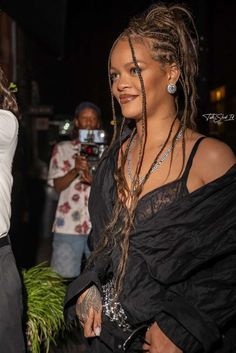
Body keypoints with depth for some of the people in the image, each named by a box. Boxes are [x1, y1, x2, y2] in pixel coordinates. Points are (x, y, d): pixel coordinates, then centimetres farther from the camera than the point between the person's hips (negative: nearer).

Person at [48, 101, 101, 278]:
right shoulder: (62, 148, 8)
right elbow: (57, 185, 2)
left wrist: (94, 180, -15)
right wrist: (75, 170, -17)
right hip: (69, 226, -1)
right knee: (64, 278, -1)